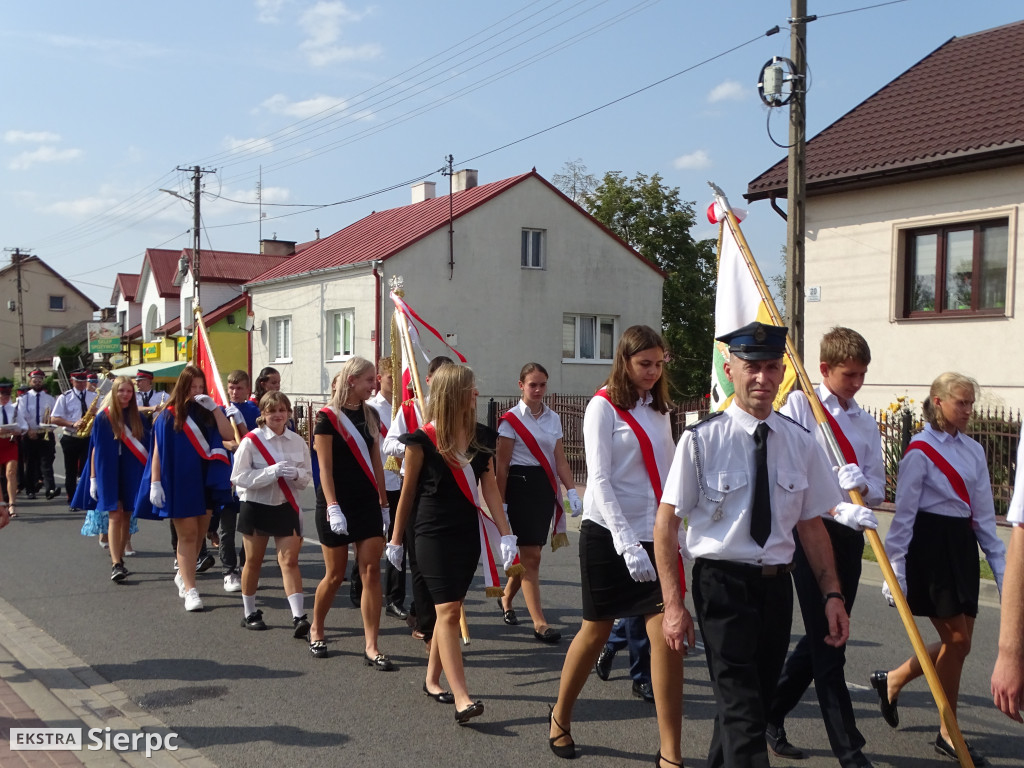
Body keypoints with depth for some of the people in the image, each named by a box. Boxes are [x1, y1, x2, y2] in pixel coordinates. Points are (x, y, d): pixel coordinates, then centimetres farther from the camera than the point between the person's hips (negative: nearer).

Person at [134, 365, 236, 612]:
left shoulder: (207, 412, 6)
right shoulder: (168, 415, -3)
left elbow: (228, 434, -8)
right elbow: (158, 451, -4)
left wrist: (214, 408, -14)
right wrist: (155, 483, -10)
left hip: (205, 481, 4)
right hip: (179, 482, -4)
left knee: (199, 534, 11)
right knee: (188, 535, -5)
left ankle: (183, 576, 32)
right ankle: (190, 590, -4)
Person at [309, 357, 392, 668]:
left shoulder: (370, 415, 8)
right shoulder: (328, 417, -9)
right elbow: (325, 468, -12)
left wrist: (383, 503, 12)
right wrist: (333, 508, -19)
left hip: (367, 502, 5)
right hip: (337, 503, -5)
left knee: (371, 572, -2)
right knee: (335, 575, 5)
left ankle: (371, 646, 2)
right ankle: (316, 629, 30)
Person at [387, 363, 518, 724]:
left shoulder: (481, 437, 4)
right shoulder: (423, 440, -9)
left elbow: (490, 488, 4)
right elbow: (407, 494, 0)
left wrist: (506, 535, -3)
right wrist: (396, 541, 7)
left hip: (467, 533, 5)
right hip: (434, 534, -5)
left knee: (449, 609, 13)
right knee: (448, 610, -11)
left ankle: (432, 679, 30)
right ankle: (462, 699, -15)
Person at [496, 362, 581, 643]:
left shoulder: (553, 419, 11)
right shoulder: (511, 419, -5)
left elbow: (560, 460, 11)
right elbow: (501, 465, -5)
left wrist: (572, 490, -1)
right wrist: (500, 503, -7)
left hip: (546, 487, 6)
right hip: (520, 486, -5)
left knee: (529, 551, 11)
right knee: (532, 555, -8)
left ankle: (506, 599, 37)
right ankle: (539, 623, -6)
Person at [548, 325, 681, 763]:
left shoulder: (658, 408, 11)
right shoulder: (604, 406, -7)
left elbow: (666, 474, 15)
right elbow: (599, 480, -14)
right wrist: (627, 542, -21)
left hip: (654, 534, 5)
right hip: (608, 533, -4)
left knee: (666, 633, -6)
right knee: (597, 630, 8)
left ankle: (670, 753, 1)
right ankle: (560, 718, 33)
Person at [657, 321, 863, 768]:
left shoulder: (799, 442, 2)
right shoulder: (702, 440, -11)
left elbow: (812, 525, 10)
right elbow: (666, 524, -9)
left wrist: (832, 594, 3)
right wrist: (674, 606, -13)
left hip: (776, 584, 5)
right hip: (723, 583, -5)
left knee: (759, 698, 17)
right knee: (741, 706, -10)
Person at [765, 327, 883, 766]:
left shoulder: (866, 424, 12)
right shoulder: (798, 405, -4)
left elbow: (878, 491, 8)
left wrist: (862, 486, -15)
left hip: (849, 537, 6)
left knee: (823, 638, 13)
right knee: (827, 645, -3)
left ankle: (771, 715, 29)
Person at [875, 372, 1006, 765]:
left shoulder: (973, 450, 10)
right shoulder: (920, 451, -10)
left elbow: (984, 514, 12)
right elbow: (903, 515, -10)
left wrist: (1001, 566, 8)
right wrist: (896, 571, -13)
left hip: (963, 544, 7)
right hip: (930, 544, -7)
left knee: (959, 640, 7)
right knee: (957, 640, -5)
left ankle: (891, 680, 27)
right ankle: (948, 734, 10)